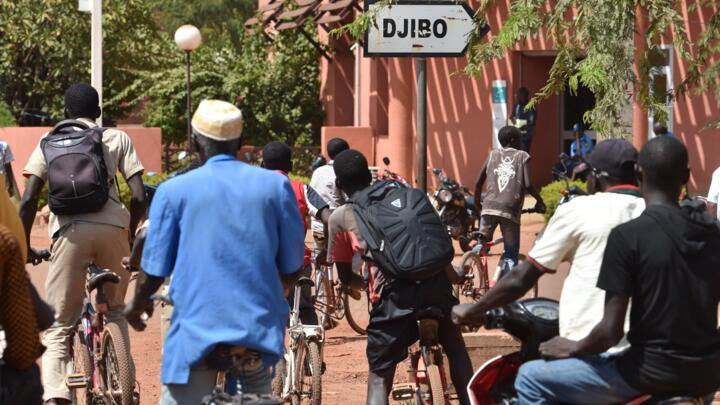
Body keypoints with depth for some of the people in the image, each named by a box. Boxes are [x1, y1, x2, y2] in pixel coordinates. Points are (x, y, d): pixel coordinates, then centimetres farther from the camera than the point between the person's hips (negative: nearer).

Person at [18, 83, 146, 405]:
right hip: (112, 227, 1)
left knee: (59, 326, 4)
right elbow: (139, 197, 8)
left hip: (69, 231, -1)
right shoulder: (117, 139, 18)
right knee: (114, 311, 25)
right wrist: (129, 234, 23)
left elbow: (28, 201, 6)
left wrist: (24, 247, 17)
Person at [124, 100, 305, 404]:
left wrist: (137, 305, 21)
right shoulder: (276, 186, 2)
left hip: (197, 333, -3)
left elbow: (154, 273, 0)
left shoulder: (173, 191, -3)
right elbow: (292, 269, 6)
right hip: (259, 331, 3)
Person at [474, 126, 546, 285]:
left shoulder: (492, 155, 17)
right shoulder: (523, 156, 8)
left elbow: (478, 183, 15)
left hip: (489, 208, 3)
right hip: (510, 210, -3)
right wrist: (539, 200, 11)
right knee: (511, 253, 9)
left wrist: (477, 204, 30)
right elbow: (528, 185, -5)